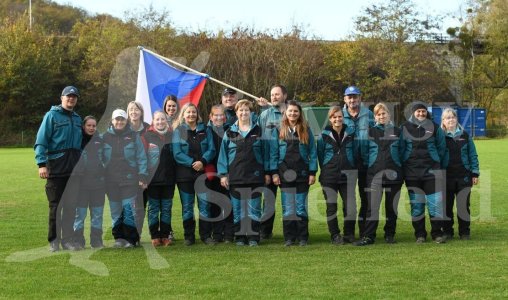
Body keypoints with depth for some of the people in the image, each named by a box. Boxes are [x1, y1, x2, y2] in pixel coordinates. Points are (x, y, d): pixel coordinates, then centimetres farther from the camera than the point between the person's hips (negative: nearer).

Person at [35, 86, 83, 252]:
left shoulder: (77, 118, 16)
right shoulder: (52, 115, -2)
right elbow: (41, 141, -9)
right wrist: (42, 163, -19)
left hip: (73, 169, 5)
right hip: (56, 168, -5)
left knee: (71, 206, 6)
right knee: (55, 205, -1)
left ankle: (67, 239, 14)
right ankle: (54, 240, 6)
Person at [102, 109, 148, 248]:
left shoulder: (134, 136, 2)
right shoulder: (105, 137, 7)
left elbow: (141, 158, 1)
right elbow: (101, 158, 10)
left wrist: (143, 176, -5)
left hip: (129, 179, -2)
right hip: (111, 181, 3)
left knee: (129, 209, -7)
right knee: (115, 210, 5)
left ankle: (130, 239, -1)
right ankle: (119, 238, 12)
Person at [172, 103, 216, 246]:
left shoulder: (205, 130, 10)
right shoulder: (178, 131, 4)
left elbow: (211, 149, 2)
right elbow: (177, 153, -5)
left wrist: (202, 161, -16)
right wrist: (192, 163, -16)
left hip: (203, 172, 1)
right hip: (184, 173, -1)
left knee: (204, 204, -4)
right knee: (187, 206, 4)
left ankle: (206, 235, 3)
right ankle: (189, 236, 10)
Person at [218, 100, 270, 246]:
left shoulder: (258, 131, 5)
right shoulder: (230, 132, 6)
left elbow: (265, 152, 6)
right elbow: (223, 154, 5)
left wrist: (267, 172, 2)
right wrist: (223, 174, -1)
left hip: (255, 176, -1)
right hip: (235, 177, 1)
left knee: (254, 208, 1)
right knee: (238, 208, 4)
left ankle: (253, 237, 7)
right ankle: (240, 237, 11)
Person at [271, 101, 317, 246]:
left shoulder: (306, 130, 3)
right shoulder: (278, 131, 4)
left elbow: (312, 152, 2)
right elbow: (273, 153, 4)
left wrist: (312, 173, -3)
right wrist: (274, 173, -3)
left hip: (302, 174, 0)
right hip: (285, 174, 1)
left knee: (301, 207, 4)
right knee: (287, 208, 3)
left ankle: (303, 238, 10)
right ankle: (289, 238, 9)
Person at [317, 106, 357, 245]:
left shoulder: (351, 133, 5)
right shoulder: (324, 135, 0)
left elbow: (355, 152, 12)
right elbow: (320, 155, 6)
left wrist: (353, 168, 9)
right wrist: (325, 170, 8)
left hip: (348, 175, 1)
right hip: (329, 176, -1)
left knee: (350, 205, -2)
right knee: (331, 206, 2)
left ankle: (349, 234, 12)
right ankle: (335, 235, 11)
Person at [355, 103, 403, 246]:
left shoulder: (397, 131, 8)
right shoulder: (369, 132, 6)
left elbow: (403, 152, 11)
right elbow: (364, 152, 9)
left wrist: (401, 167, 6)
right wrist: (369, 165, 5)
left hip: (394, 174, 1)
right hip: (374, 175, -1)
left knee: (392, 207, 7)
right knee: (373, 207, -9)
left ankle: (390, 235, 18)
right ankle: (368, 236, -8)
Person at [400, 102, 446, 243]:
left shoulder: (434, 127, 4)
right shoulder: (405, 127, 2)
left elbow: (441, 147, 15)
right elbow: (400, 148, 8)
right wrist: (404, 164, 7)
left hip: (431, 170, 0)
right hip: (412, 171, 0)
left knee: (436, 201, -6)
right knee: (416, 204, 4)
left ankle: (437, 233, 4)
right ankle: (420, 234, 12)